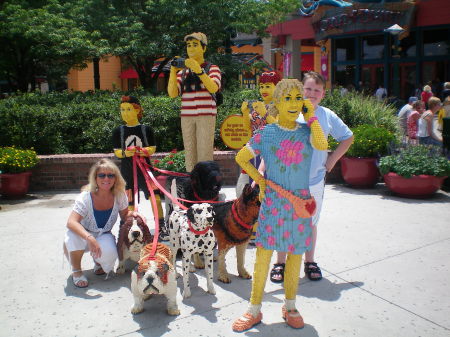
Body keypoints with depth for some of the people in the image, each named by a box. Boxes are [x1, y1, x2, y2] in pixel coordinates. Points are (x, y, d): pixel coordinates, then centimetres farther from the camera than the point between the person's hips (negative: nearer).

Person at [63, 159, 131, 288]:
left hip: (104, 236, 2)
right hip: (83, 235, -2)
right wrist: (89, 238, -52)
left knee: (109, 254, -32)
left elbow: (125, 216, 3)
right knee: (73, 236, -37)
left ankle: (97, 260, 11)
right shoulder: (86, 197, -25)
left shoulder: (120, 196, -15)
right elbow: (71, 222, -36)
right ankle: (76, 271, -7)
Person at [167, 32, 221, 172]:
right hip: (186, 117, 4)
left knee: (204, 155, -9)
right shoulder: (183, 72, 15)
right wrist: (173, 72, -5)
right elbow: (172, 93, 5)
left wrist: (198, 70, -21)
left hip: (206, 115, -3)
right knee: (189, 154, 4)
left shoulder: (212, 68, 7)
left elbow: (214, 88, -13)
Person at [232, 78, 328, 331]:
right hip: (272, 202, -2)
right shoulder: (266, 133, -3)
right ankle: (255, 310, 16)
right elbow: (241, 158, 4)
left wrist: (311, 117, -12)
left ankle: (290, 307, 31)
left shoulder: (306, 131, 1)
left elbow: (322, 145, -21)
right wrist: (260, 180, -3)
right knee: (263, 254, 1)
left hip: (300, 201, 2)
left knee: (295, 254, 12)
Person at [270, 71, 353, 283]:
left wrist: (332, 159, 6)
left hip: (315, 181, 2)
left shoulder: (327, 116, 2)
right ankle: (280, 263, 25)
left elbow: (348, 137, 17)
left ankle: (310, 262, 33)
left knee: (311, 223, 15)